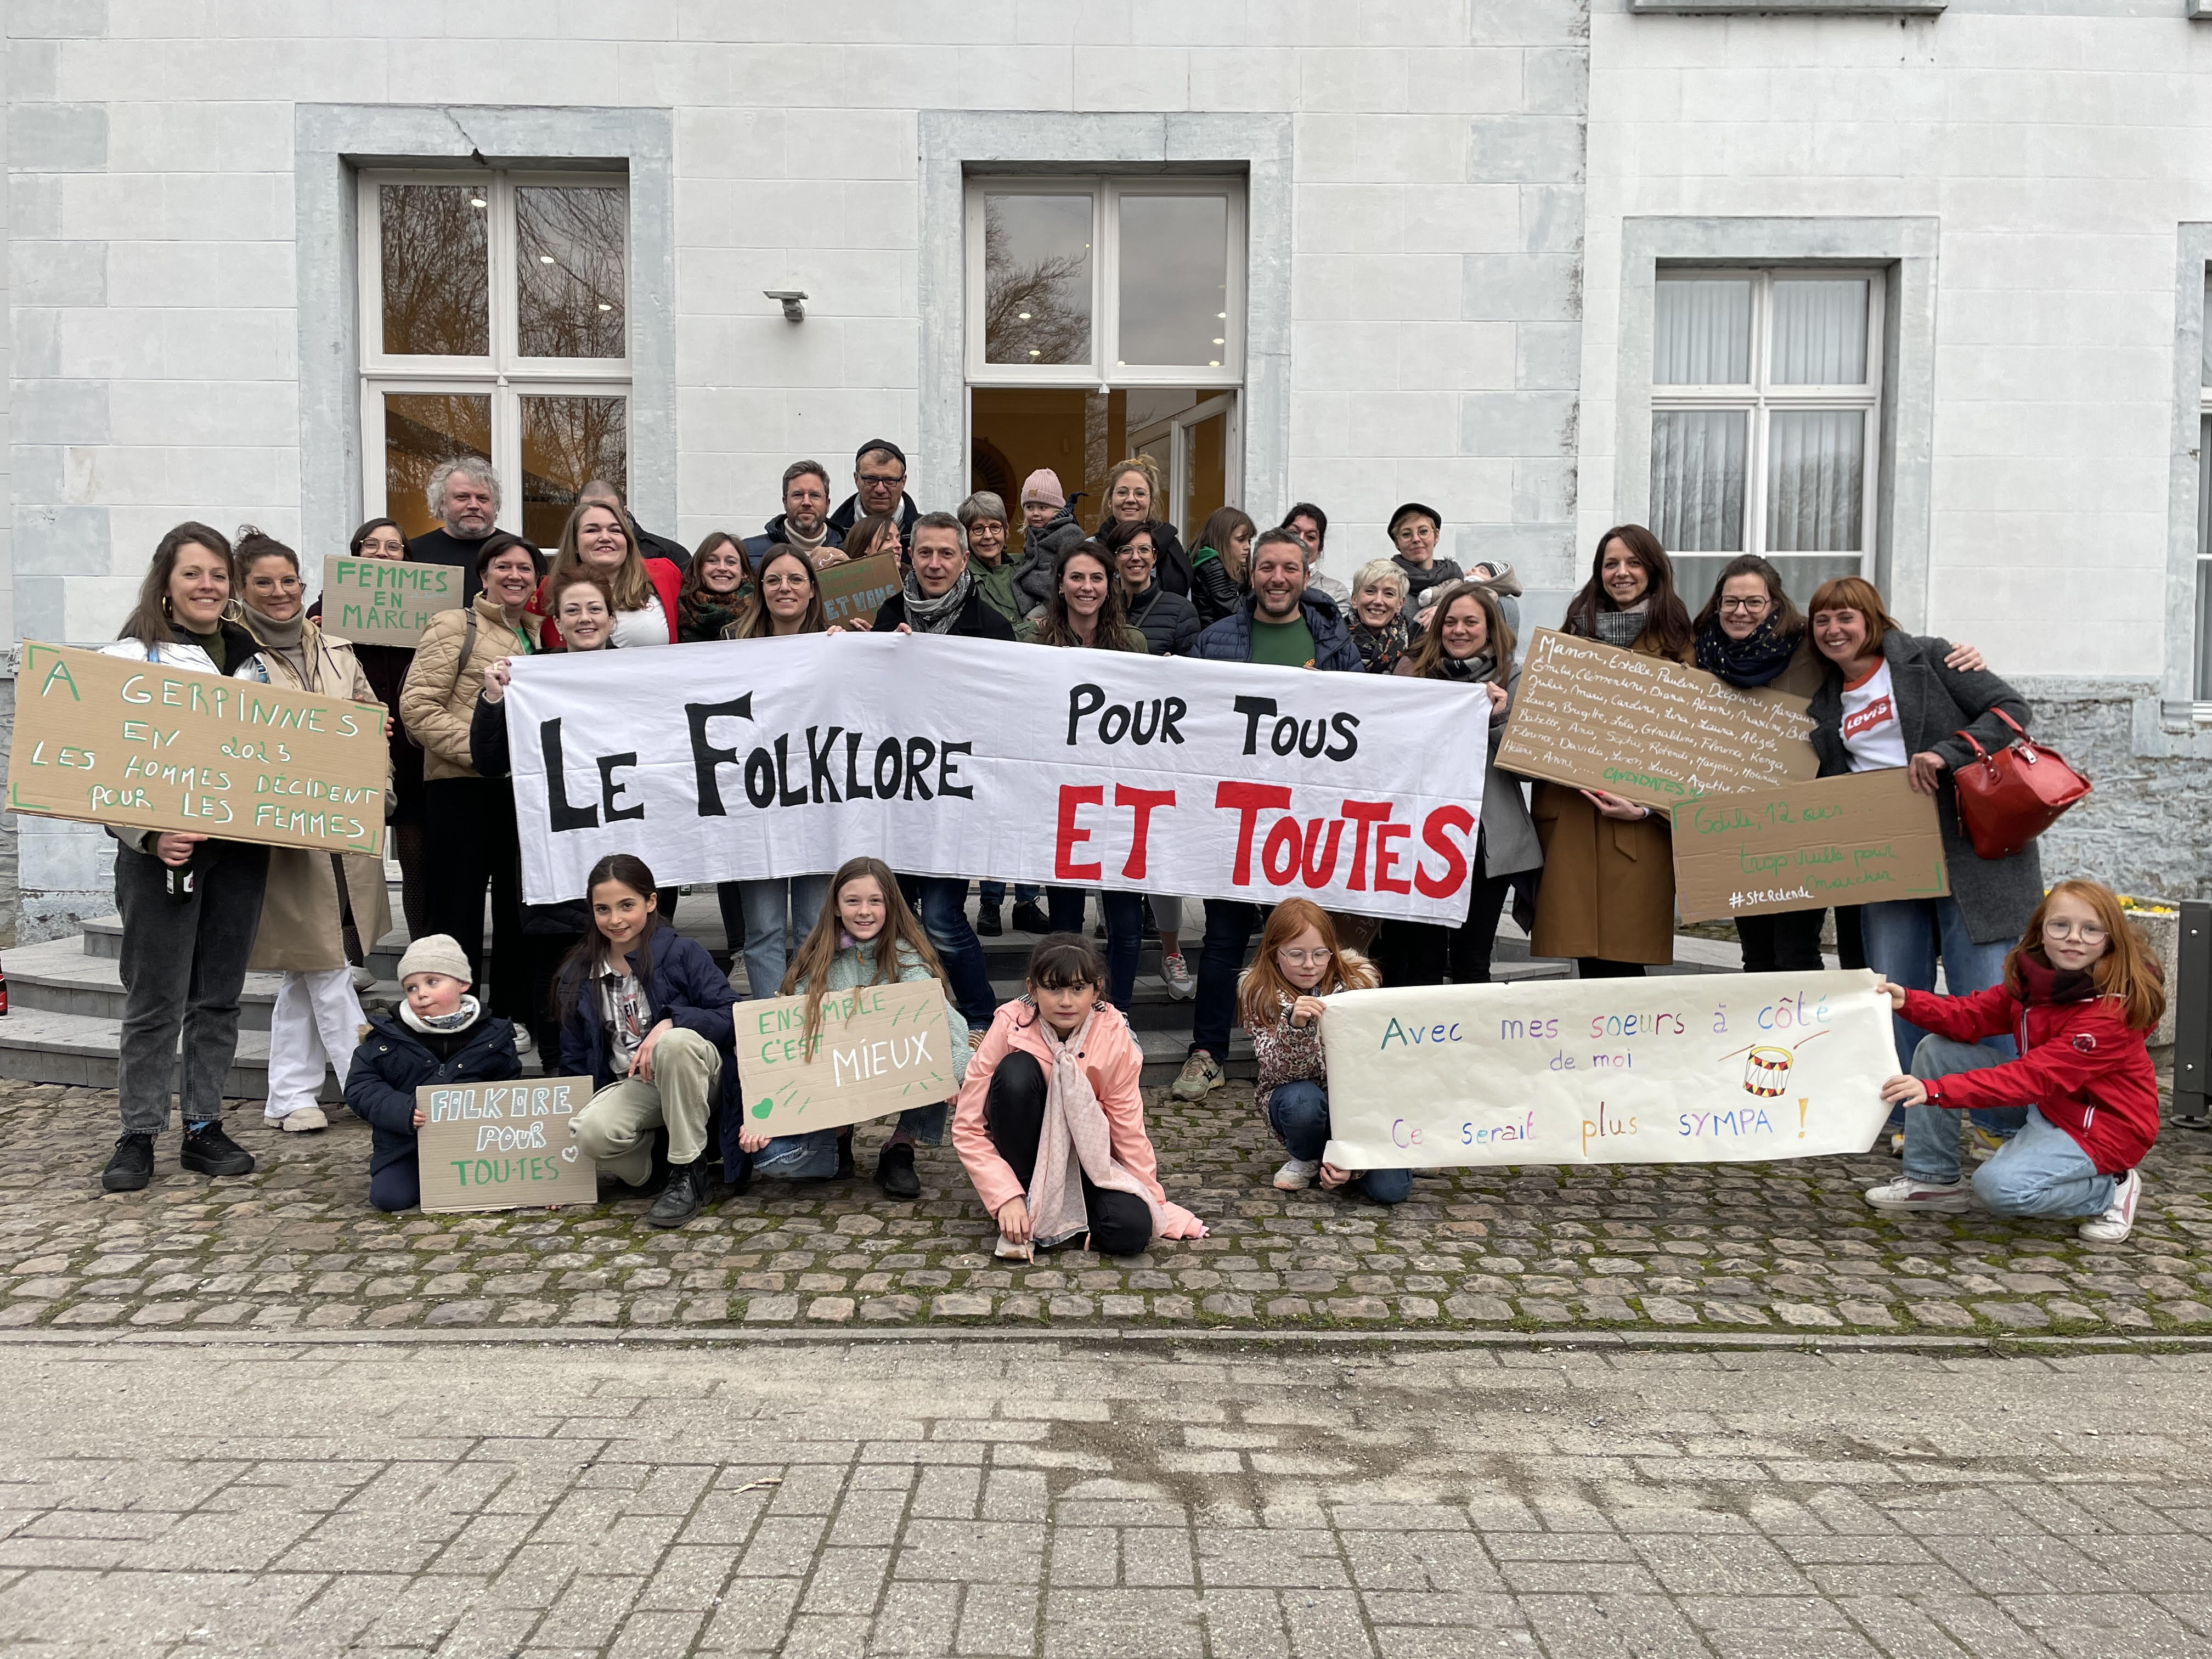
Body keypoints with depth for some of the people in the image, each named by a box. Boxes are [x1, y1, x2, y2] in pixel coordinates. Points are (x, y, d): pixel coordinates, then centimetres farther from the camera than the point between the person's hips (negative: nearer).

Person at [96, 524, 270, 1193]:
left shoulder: (251, 656, 12)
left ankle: (205, 1127, 19)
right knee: (155, 999, 0)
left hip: (240, 844, 5)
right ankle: (138, 1137, 12)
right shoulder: (133, 656, -4)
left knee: (219, 996, 10)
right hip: (162, 849, -5)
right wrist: (149, 835, -23)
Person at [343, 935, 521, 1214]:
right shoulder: (386, 1037, -1)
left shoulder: (492, 1035, 1)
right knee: (389, 1197, -18)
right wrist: (404, 1111, -19)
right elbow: (360, 1087, -3)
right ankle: (423, 1178, 16)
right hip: (405, 1146, 0)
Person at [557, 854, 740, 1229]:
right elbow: (575, 1060, 16)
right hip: (630, 1087, 2)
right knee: (591, 1132, -34)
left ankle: (689, 1173, -23)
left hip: (696, 1079, -2)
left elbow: (733, 1019, -12)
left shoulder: (683, 953, -4)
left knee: (676, 1041, -38)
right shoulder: (580, 974, 9)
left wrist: (671, 1022, -26)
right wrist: (567, 1114, 7)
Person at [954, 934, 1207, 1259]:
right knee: (1017, 1070, -30)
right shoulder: (1010, 1027, -20)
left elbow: (1129, 1128, -5)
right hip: (1026, 1149, -1)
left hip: (1086, 1154, 1)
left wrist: (1155, 1204, -3)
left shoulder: (1114, 1036, -15)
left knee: (1131, 1231, -28)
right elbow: (968, 1128, -17)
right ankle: (1026, 1205, -15)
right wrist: (1007, 1197, -26)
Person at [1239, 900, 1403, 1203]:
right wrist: (1294, 1026, -45)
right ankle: (1306, 1158, -2)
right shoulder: (1259, 993, -13)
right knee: (1302, 1101, -37)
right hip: (1298, 1096, 0)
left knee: (1391, 1187, -23)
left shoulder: (1357, 982, -13)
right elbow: (1281, 1072, -22)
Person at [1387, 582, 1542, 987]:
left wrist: (1499, 721, -14)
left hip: (1487, 841, -1)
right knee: (1422, 962, 2)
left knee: (1472, 962, 8)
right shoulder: (1413, 673, 9)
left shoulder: (1512, 682, 5)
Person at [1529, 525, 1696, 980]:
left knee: (1622, 954, -6)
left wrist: (1648, 806, -13)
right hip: (1567, 816, 4)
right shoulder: (1576, 629, 16)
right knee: (1584, 947, 2)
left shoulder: (1675, 643, 3)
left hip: (1636, 824, -3)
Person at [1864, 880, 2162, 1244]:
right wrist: (1908, 1002, -23)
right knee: (1936, 1050, -2)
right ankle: (1932, 1182, 6)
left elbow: (2035, 1078, -34)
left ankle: (2111, 1189, -1)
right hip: (2045, 1104, 8)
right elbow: (1974, 1016, -3)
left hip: (2101, 1127, -8)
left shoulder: (2111, 1012, -28)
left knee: (1998, 1186, -29)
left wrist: (1937, 1090, -41)